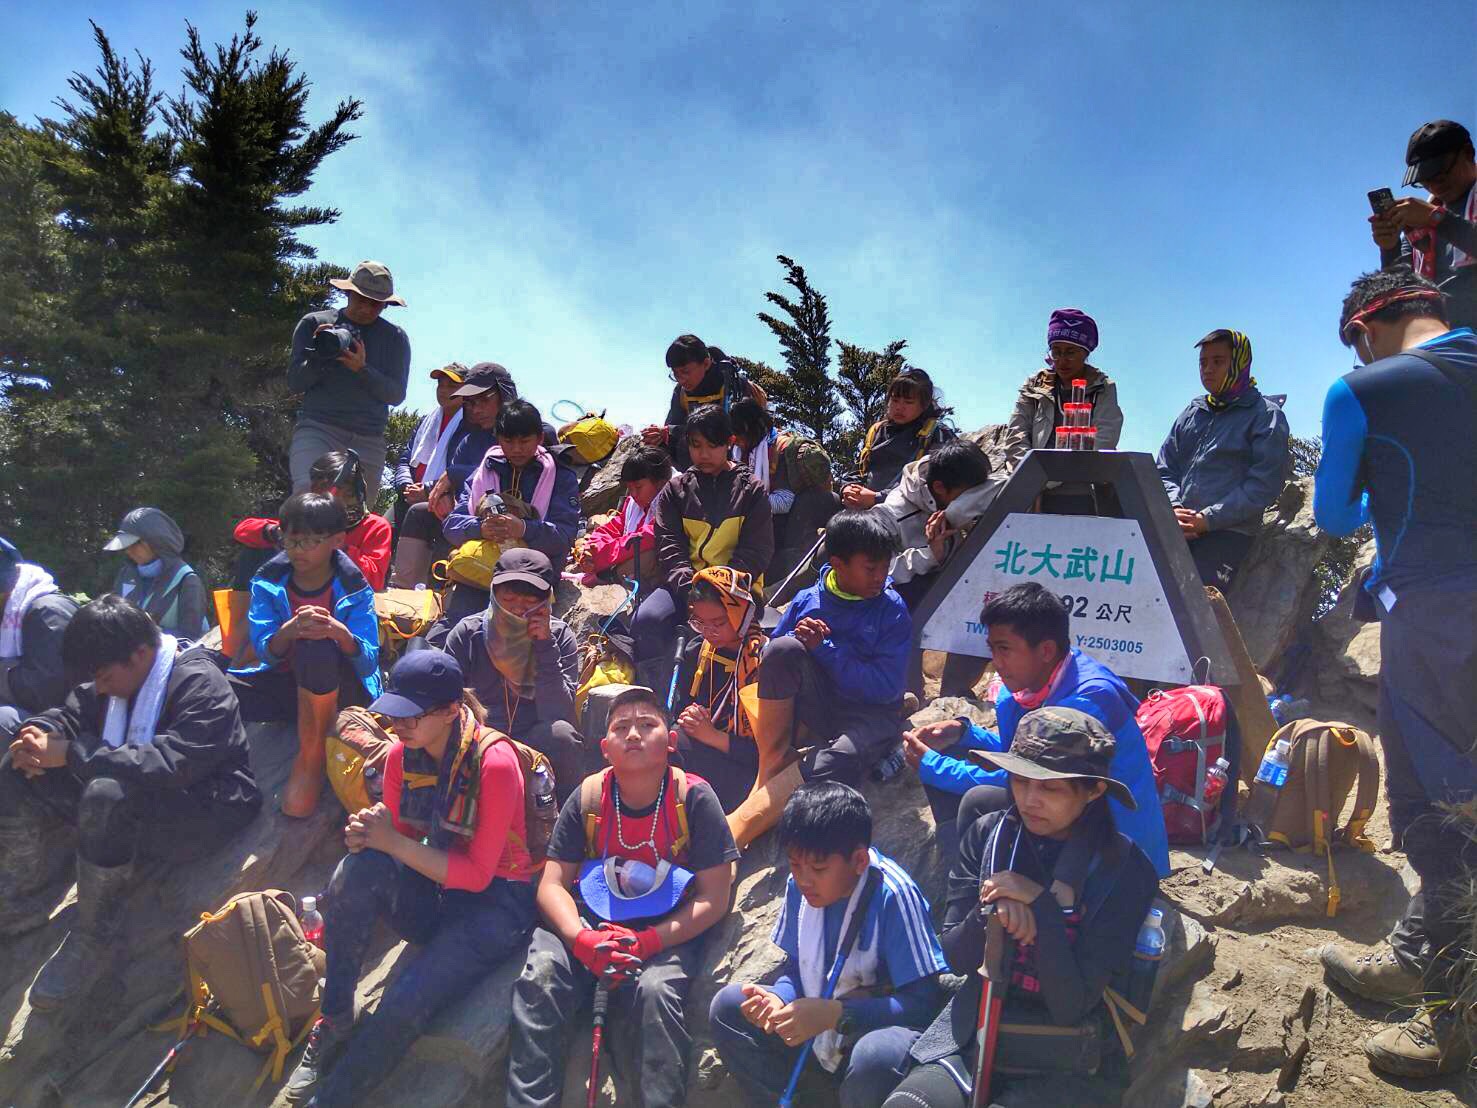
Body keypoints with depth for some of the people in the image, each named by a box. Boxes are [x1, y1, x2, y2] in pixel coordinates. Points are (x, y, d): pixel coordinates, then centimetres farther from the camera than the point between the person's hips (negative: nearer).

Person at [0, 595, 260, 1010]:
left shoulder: (201, 683, -21)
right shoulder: (118, 674, 6)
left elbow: (172, 764, -33)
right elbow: (69, 714, 16)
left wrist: (73, 753, -29)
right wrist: (38, 735, -9)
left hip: (202, 810, -9)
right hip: (133, 807, 9)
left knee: (109, 794, -38)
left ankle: (97, 940, -22)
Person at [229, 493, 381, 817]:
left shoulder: (354, 591, -10)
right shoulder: (268, 583, -2)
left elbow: (368, 663, -18)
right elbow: (265, 653, -12)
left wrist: (339, 632, -38)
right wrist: (290, 630, -34)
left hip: (340, 690, -2)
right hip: (286, 682, 2)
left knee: (317, 648, -37)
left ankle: (311, 756, -19)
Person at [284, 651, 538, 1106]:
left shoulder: (494, 762, -21)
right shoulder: (401, 754, -2)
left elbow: (477, 874, -19)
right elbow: (397, 839, 7)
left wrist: (393, 842, -24)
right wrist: (366, 835, -17)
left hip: (495, 902, -5)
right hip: (431, 890, 5)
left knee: (406, 1003, -28)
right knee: (360, 866, -26)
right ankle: (335, 1021, -13)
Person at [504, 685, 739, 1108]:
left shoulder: (694, 798, -10)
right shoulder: (588, 797, -3)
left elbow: (714, 899, -10)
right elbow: (552, 885, -2)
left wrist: (647, 942, -23)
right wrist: (581, 939, -23)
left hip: (668, 929, -2)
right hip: (592, 921, 3)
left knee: (655, 989, -33)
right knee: (539, 974, -26)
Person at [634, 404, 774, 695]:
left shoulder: (751, 490, 6)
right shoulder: (676, 490, 13)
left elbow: (757, 551, 0)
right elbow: (669, 547, 3)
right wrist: (690, 587, -15)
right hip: (684, 582, 3)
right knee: (646, 620, -27)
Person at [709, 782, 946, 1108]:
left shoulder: (893, 895, -23)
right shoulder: (798, 886, -5)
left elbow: (923, 1003, -23)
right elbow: (797, 969, 8)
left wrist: (835, 1014, -30)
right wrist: (778, 999, -16)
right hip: (820, 1034, 6)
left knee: (877, 1055, -39)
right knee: (728, 1005, -5)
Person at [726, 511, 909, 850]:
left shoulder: (892, 611, -5)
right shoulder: (807, 601, 3)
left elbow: (887, 688, -13)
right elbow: (772, 660, 8)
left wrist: (823, 648, -14)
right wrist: (799, 641, -15)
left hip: (870, 714, -3)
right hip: (819, 706, 3)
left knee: (837, 761, -38)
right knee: (784, 648, -26)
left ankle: (737, 828, -38)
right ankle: (771, 767, -18)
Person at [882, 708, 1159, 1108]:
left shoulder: (1125, 870, -12)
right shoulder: (988, 835, -3)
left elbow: (1071, 1005, -15)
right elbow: (956, 958, -1)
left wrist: (1041, 904, -23)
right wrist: (993, 910, -20)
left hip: (1069, 1065, -2)